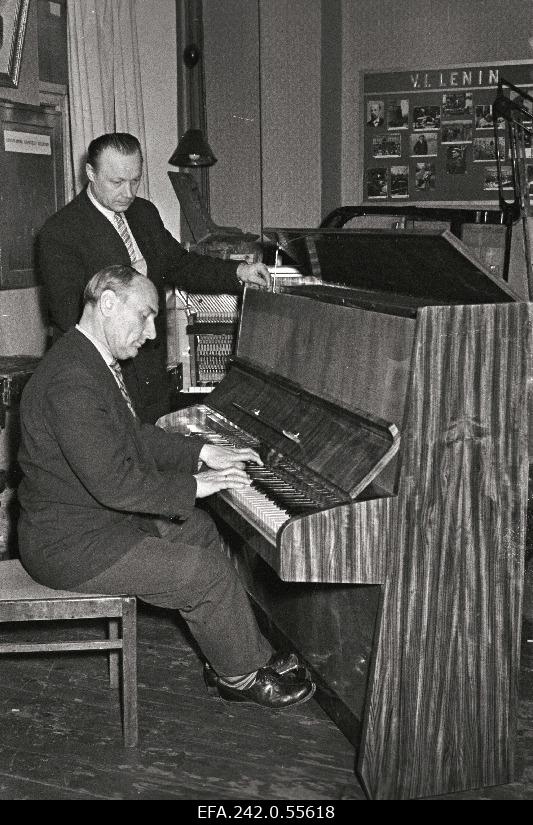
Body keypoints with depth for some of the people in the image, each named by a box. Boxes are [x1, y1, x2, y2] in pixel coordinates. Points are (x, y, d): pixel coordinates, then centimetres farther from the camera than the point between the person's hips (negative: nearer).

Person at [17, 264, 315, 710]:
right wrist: (192, 485, -19)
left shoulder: (91, 361, 8)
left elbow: (134, 436, 19)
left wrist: (202, 452, 9)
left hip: (98, 514, 11)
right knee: (205, 572, -12)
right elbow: (114, 483, -30)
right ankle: (241, 676, 11)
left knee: (199, 529, 17)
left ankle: (245, 653, 23)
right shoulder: (72, 380, -27)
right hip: (70, 543, -11)